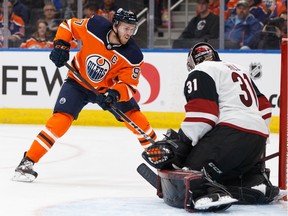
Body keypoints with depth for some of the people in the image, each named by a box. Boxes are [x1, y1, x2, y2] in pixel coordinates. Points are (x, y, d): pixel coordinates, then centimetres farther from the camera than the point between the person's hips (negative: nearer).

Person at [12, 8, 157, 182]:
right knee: (61, 119, -18)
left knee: (136, 117, -9)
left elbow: (129, 85, -22)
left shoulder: (133, 55, -23)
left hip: (108, 88, 2)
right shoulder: (94, 27, -23)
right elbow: (68, 25, -6)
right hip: (78, 82, -1)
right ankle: (28, 162, -15)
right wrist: (61, 44, -18)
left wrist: (115, 94, -41)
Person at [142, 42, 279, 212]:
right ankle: (259, 183, -3)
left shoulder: (201, 72, 5)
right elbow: (264, 108, 31)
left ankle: (213, 193, -49)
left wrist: (179, 143, -13)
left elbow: (202, 113, -11)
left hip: (232, 132, -9)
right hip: (259, 138, 9)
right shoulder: (241, 70, 31)